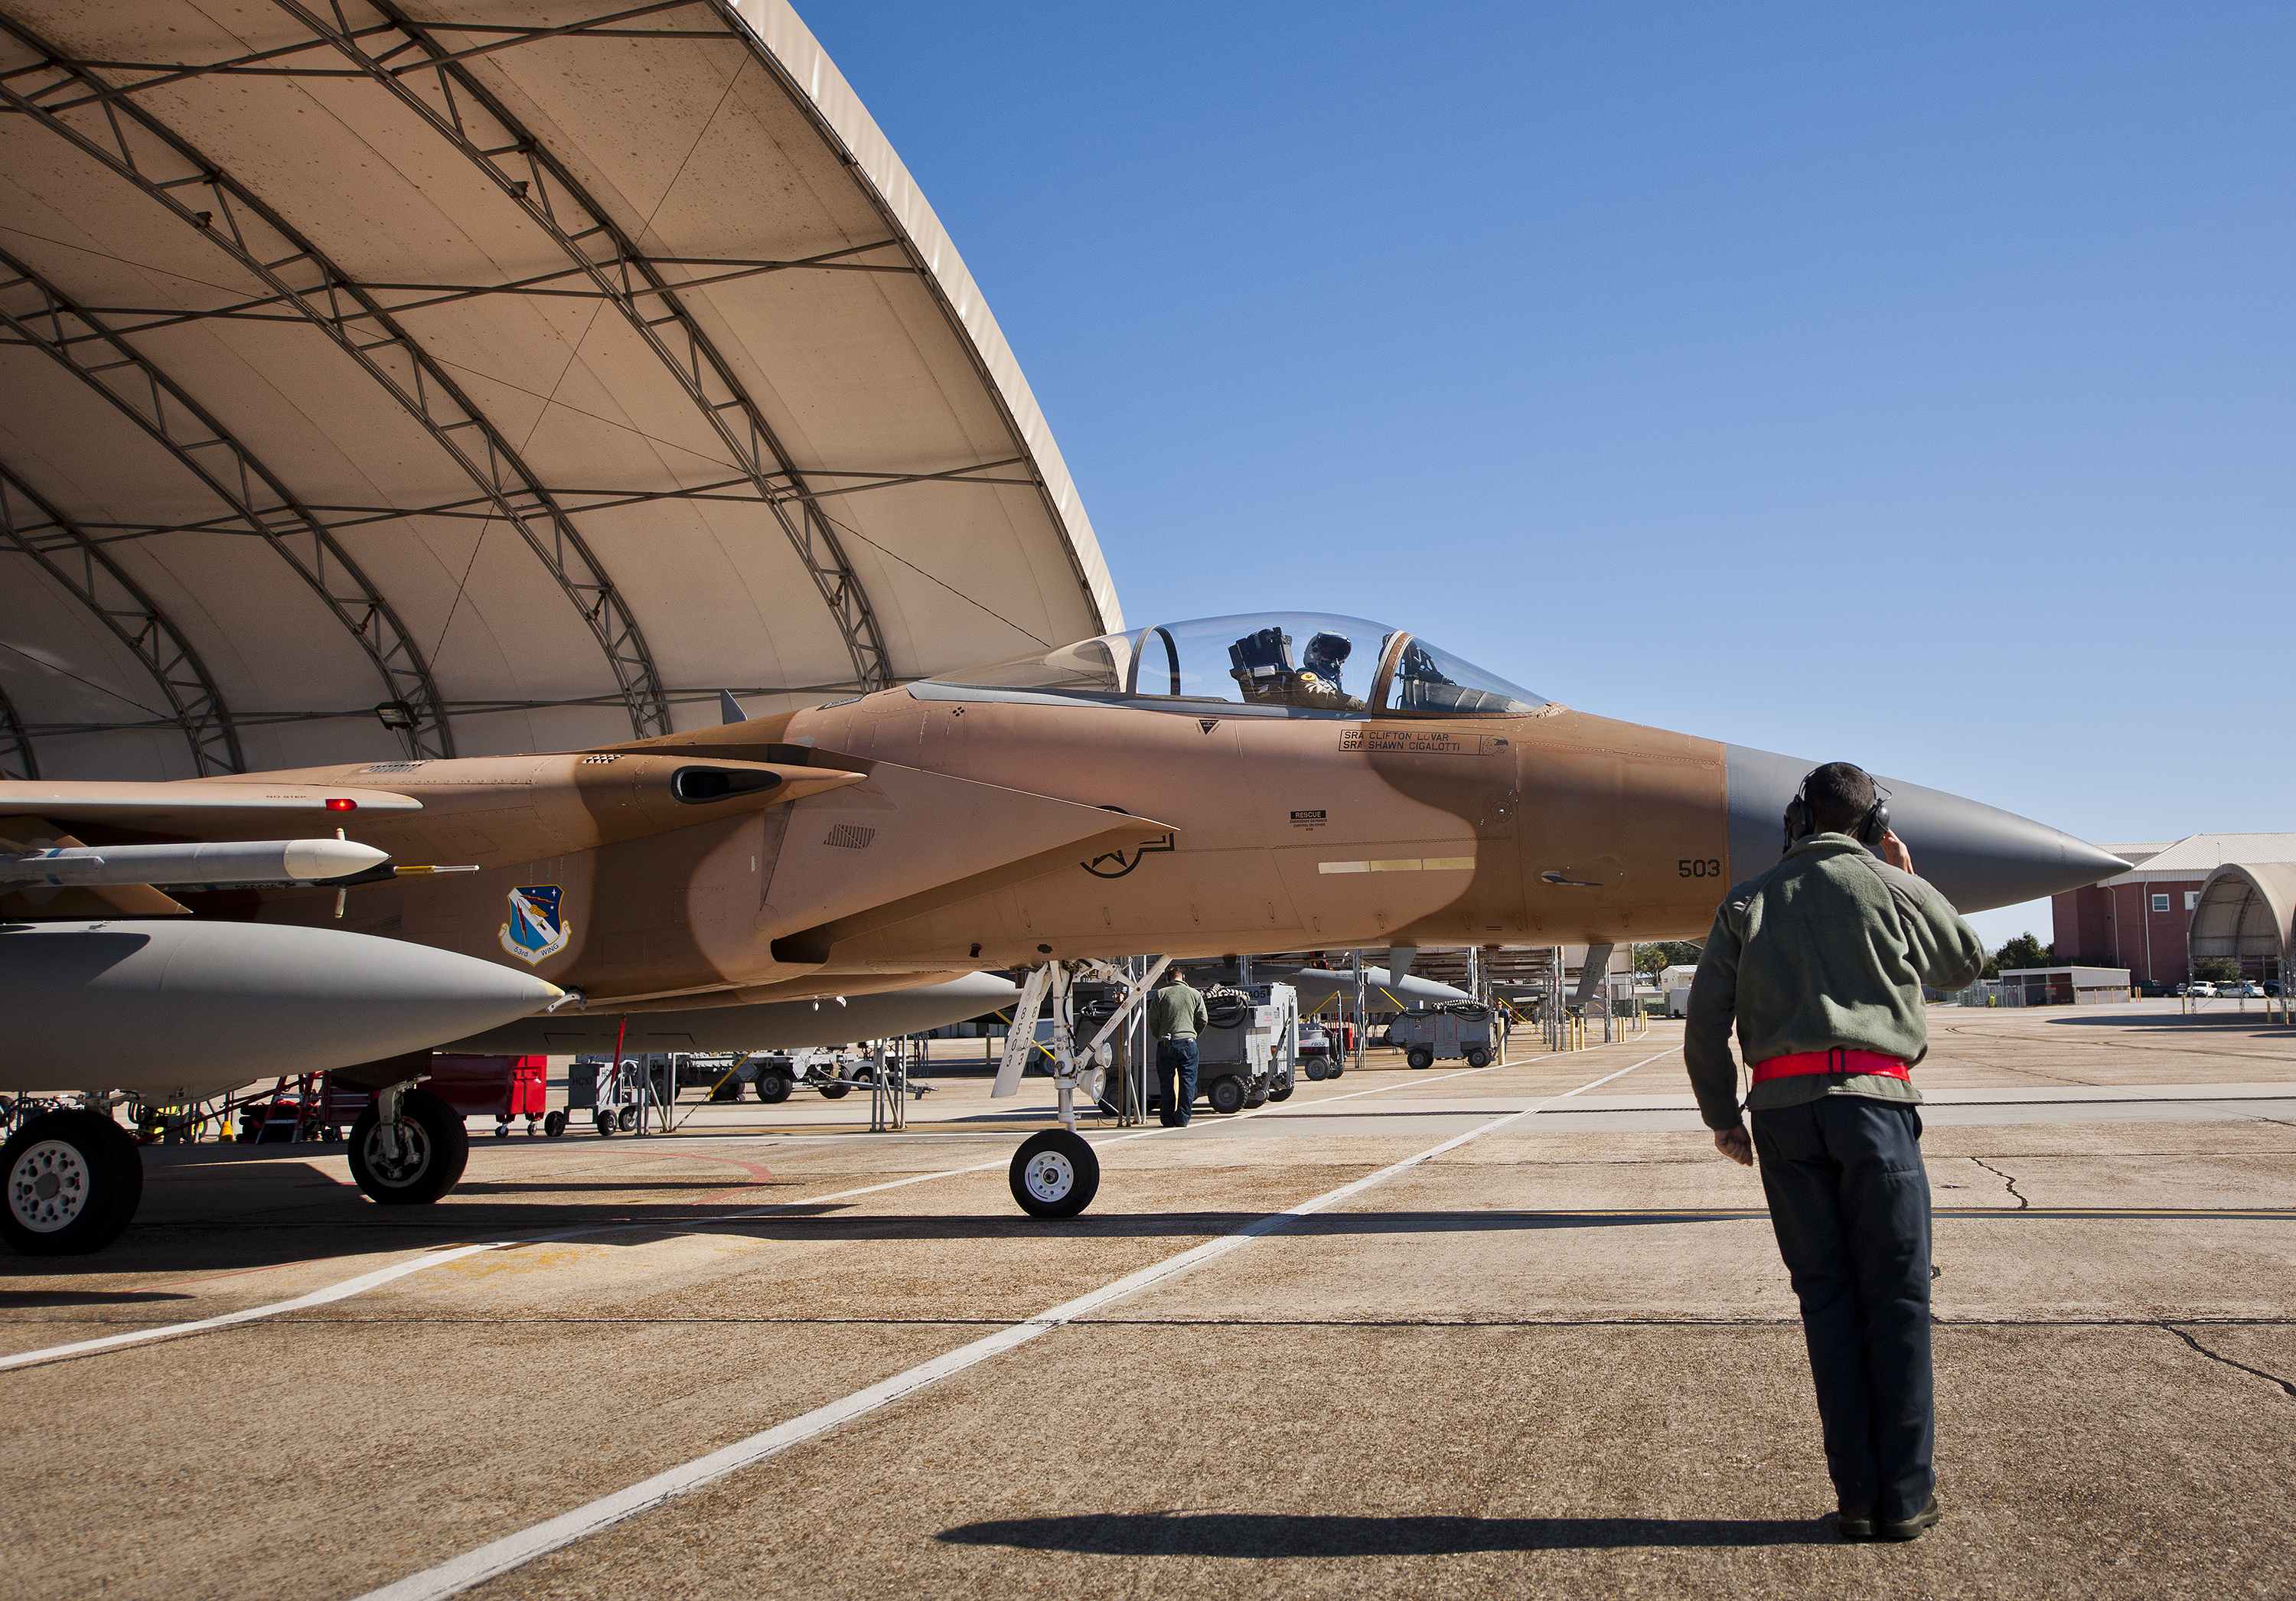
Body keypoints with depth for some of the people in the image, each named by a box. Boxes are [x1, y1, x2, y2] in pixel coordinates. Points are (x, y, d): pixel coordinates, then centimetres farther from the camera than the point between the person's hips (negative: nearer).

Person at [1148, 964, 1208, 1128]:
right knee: (1187, 1081, 5)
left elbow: (1153, 1020, 2)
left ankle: (1168, 1119, 6)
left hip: (1166, 1045, 0)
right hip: (1188, 1042, 0)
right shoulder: (1195, 995, 7)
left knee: (1166, 1082, 6)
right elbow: (1202, 1020, 9)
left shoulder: (1160, 995, 3)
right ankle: (1182, 1118, 2)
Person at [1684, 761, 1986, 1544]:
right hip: (1872, 1098, -2)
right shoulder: (1896, 888, 7)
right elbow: (1964, 964, 26)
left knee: (1827, 1297, 7)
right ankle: (1905, 1494, 6)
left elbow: (1705, 1022, 7)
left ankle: (1858, 1495, 9)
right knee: (1895, 1299, 4)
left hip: (1782, 1106, 3)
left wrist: (1720, 1115, 14)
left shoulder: (1749, 901, 13)